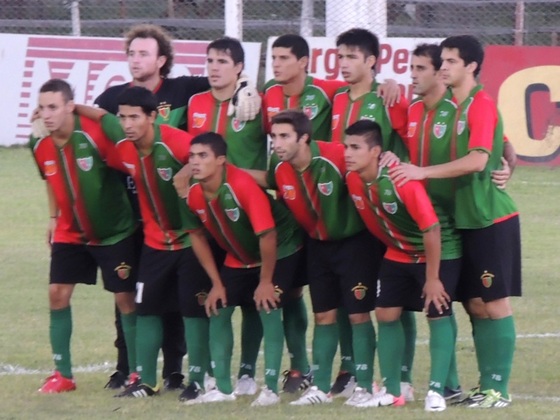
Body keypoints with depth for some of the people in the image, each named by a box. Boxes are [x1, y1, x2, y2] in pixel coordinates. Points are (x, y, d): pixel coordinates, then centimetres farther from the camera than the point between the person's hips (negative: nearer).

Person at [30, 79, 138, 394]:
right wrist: (54, 217, 15)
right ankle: (63, 374, 7)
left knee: (125, 298, -1)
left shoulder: (94, 134, -25)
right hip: (70, 233, 5)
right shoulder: (40, 146, -7)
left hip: (115, 231, -5)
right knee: (58, 293, -2)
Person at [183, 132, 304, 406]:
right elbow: (198, 236, 2)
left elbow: (267, 235, -30)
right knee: (218, 311, 1)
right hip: (237, 258, 7)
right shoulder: (193, 194, -14)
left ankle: (271, 389, -10)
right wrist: (217, 283, 1)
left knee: (267, 308, -17)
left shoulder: (242, 186, -34)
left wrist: (266, 282, -22)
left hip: (279, 252, -7)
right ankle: (222, 388, 11)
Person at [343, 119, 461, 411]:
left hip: (438, 252, -7)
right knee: (386, 315, 4)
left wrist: (432, 278, -23)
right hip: (397, 253, 7)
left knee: (438, 315, -8)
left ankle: (437, 391, -5)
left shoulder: (401, 180, -32)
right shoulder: (353, 179, -11)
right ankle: (392, 391, 13)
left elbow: (431, 228, -29)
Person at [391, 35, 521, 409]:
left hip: (492, 219, -8)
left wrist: (423, 172, -25)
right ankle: (486, 384, 14)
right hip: (467, 219, 8)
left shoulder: (482, 105, -13)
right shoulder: (455, 106, 12)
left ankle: (499, 389, -2)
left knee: (494, 304, -5)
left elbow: (477, 160, -24)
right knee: (475, 304, 9)